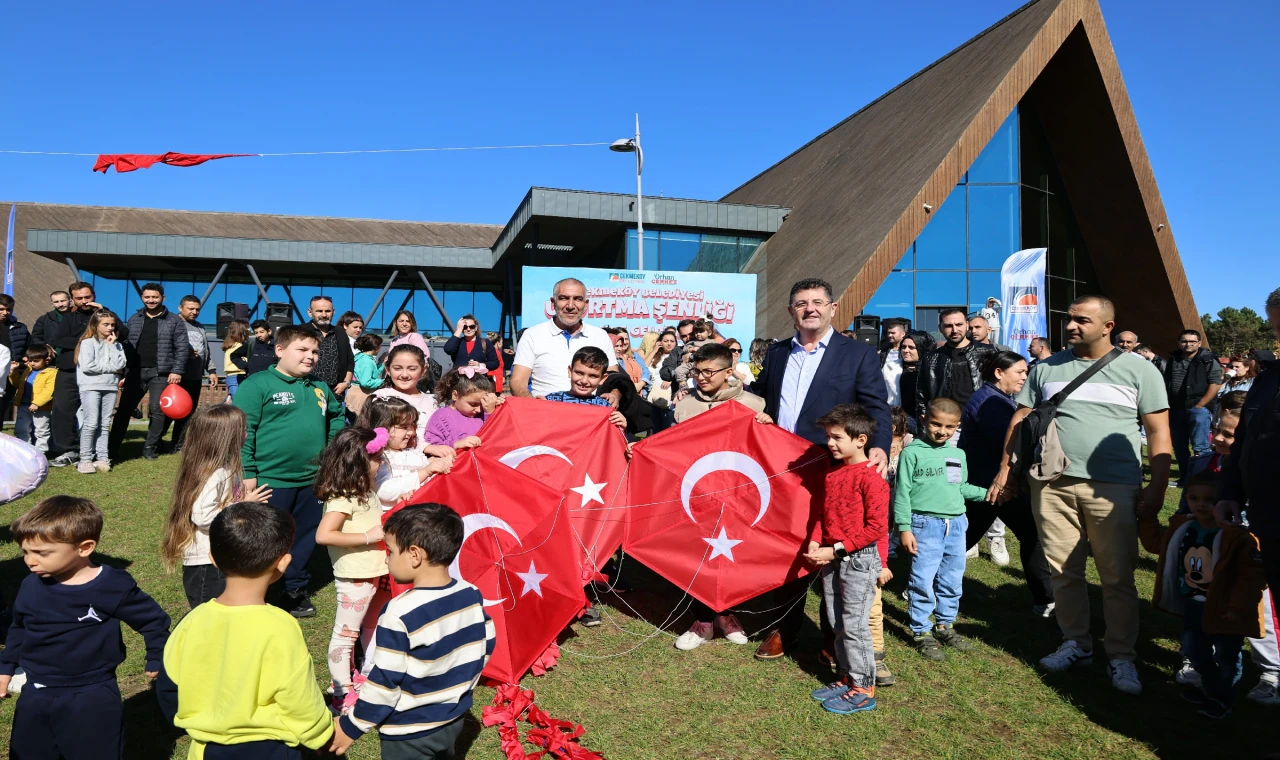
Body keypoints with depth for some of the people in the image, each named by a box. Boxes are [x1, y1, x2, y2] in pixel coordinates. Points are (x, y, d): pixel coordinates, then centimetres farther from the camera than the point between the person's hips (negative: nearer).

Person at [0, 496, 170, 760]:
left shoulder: (113, 587, -18)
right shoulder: (31, 586, -3)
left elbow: (153, 620, -5)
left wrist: (156, 661, 3)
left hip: (92, 699, -5)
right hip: (34, 697, 5)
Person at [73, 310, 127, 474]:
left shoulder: (115, 344, 13)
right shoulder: (88, 342, -1)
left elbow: (120, 365, -3)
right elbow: (87, 366, -14)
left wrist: (112, 345, -3)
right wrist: (111, 368, -7)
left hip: (110, 387, 4)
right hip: (91, 386, -4)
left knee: (105, 424, 5)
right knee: (91, 423, -9)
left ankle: (102, 458, 7)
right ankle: (85, 459, -4)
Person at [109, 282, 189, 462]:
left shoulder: (174, 321, 1)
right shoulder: (134, 319, 13)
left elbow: (182, 347, -2)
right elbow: (127, 346, 14)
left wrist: (177, 371, -10)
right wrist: (123, 372, 9)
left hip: (160, 373, -3)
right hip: (136, 371, 3)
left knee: (157, 411, -1)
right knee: (124, 409, 3)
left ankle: (150, 448, 9)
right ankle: (112, 447, 9)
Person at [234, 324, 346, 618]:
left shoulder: (321, 389, 9)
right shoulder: (258, 385, -11)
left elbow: (336, 419, 25)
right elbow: (242, 431, -15)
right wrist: (247, 473, -17)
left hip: (312, 482, 7)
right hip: (270, 481, -6)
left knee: (305, 538, 17)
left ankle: (296, 590, 35)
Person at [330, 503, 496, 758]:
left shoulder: (400, 613, -26)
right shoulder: (472, 595, -8)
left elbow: (384, 682, -21)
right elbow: (486, 646, 4)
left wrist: (351, 726, -7)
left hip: (410, 732, -5)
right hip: (454, 719, 6)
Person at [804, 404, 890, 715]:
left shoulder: (871, 478, -16)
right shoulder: (833, 473, 8)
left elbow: (876, 528, -18)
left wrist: (836, 550, -19)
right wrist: (815, 543, 0)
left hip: (860, 559, -8)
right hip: (832, 559, 8)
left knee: (854, 625, 0)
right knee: (837, 623, 14)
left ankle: (863, 690, 13)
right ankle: (847, 678, 28)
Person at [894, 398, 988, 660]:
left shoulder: (959, 455, 11)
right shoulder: (912, 452, -7)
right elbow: (902, 492, -8)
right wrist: (904, 528, -12)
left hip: (956, 525, 6)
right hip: (926, 525, -6)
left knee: (953, 580, 14)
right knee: (923, 581, -3)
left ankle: (945, 625, 30)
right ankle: (922, 632, 10)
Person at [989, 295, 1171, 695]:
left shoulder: (1138, 369, 4)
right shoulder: (1047, 368, 11)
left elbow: (1158, 432, 2)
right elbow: (1021, 420, 13)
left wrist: (1157, 486, -5)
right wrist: (1005, 470, 8)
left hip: (1112, 488, -2)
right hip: (1052, 483, 3)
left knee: (1118, 576, 2)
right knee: (1062, 571, 8)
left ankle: (1122, 656, 15)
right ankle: (1076, 643, 23)